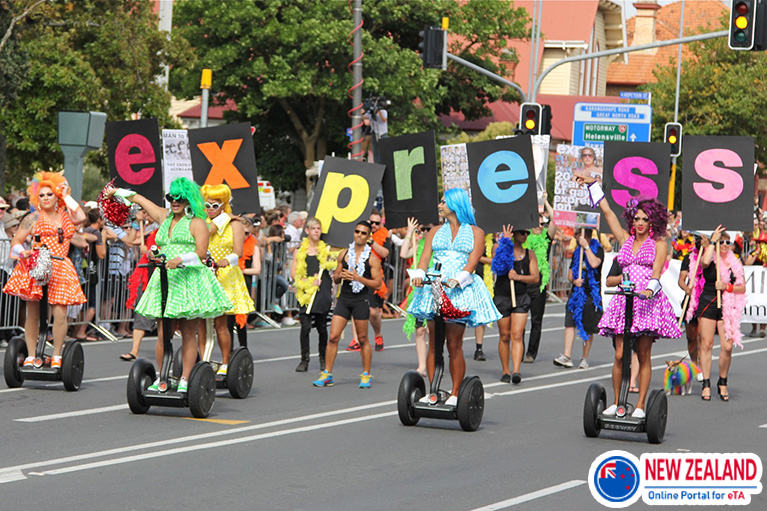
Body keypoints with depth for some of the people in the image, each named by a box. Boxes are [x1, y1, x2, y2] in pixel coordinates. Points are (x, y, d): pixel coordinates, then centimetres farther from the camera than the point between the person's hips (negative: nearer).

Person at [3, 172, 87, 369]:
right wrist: (22, 252, -15)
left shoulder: (66, 216, 16)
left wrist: (67, 196, 5)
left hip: (60, 268, 2)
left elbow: (81, 217, -4)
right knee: (33, 314, -1)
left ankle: (57, 356, 0)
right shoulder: (34, 218, 8)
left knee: (60, 314, -9)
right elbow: (15, 241, 7)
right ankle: (30, 356, 4)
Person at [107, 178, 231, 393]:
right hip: (164, 279, 5)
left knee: (188, 333, -4)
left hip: (189, 280, -5)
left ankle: (184, 380, -3)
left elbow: (201, 252, -9)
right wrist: (117, 192, 38)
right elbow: (139, 199, 32)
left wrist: (180, 259, -22)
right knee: (162, 333, -2)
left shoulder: (196, 223, 2)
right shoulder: (164, 218, 19)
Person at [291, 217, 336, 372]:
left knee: (322, 327, 4)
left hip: (323, 292, 1)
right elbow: (293, 273, 4)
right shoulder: (300, 250, 7)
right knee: (305, 326, -8)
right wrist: (308, 281, -9)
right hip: (306, 293, 0)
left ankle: (323, 359, 20)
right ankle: (304, 360, 0)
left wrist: (334, 264, -9)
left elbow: (334, 270, 14)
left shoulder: (326, 250, 9)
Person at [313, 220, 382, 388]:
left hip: (361, 300, -3)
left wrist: (358, 278, -15)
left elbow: (377, 284, -5)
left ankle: (366, 375, 14)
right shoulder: (344, 254, 10)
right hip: (344, 299, 3)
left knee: (362, 339, 4)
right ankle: (327, 374, 2)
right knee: (333, 337, -3)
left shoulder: (372, 258, -1)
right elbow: (335, 278, 18)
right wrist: (340, 276, -5)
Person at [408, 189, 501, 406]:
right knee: (434, 344, -3)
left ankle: (455, 395, -3)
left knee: (454, 345, -7)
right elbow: (425, 258, 6)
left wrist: (457, 279, -23)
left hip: (460, 290, -3)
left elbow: (472, 261, -5)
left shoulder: (475, 233, 9)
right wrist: (419, 274, -16)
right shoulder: (435, 232, 20)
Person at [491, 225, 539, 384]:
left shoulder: (529, 254, 8)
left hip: (521, 298, 1)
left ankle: (516, 371, -18)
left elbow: (535, 278, 4)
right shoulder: (501, 248, 2)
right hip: (502, 298, -1)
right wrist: (506, 241, -15)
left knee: (517, 335, -11)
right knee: (504, 336, 5)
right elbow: (498, 265, -18)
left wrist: (518, 277, -12)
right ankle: (505, 371, 15)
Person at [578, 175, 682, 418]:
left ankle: (640, 405, -1)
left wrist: (649, 289, -26)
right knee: (620, 355, -3)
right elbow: (607, 212, 20)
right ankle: (617, 402, 4)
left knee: (643, 356, -2)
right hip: (624, 298, 3)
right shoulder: (625, 239, 16)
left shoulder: (659, 243, 6)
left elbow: (656, 271, -8)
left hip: (647, 301, -3)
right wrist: (593, 184, 22)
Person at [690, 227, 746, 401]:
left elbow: (742, 288, 10)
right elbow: (705, 261, -24)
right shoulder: (710, 259, 2)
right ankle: (706, 385, 3)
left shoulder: (735, 263, 12)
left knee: (727, 346, -7)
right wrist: (713, 240, -13)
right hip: (708, 305, -2)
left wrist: (727, 287, -8)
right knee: (706, 344, -4)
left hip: (727, 308, 2)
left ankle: (722, 383, 12)